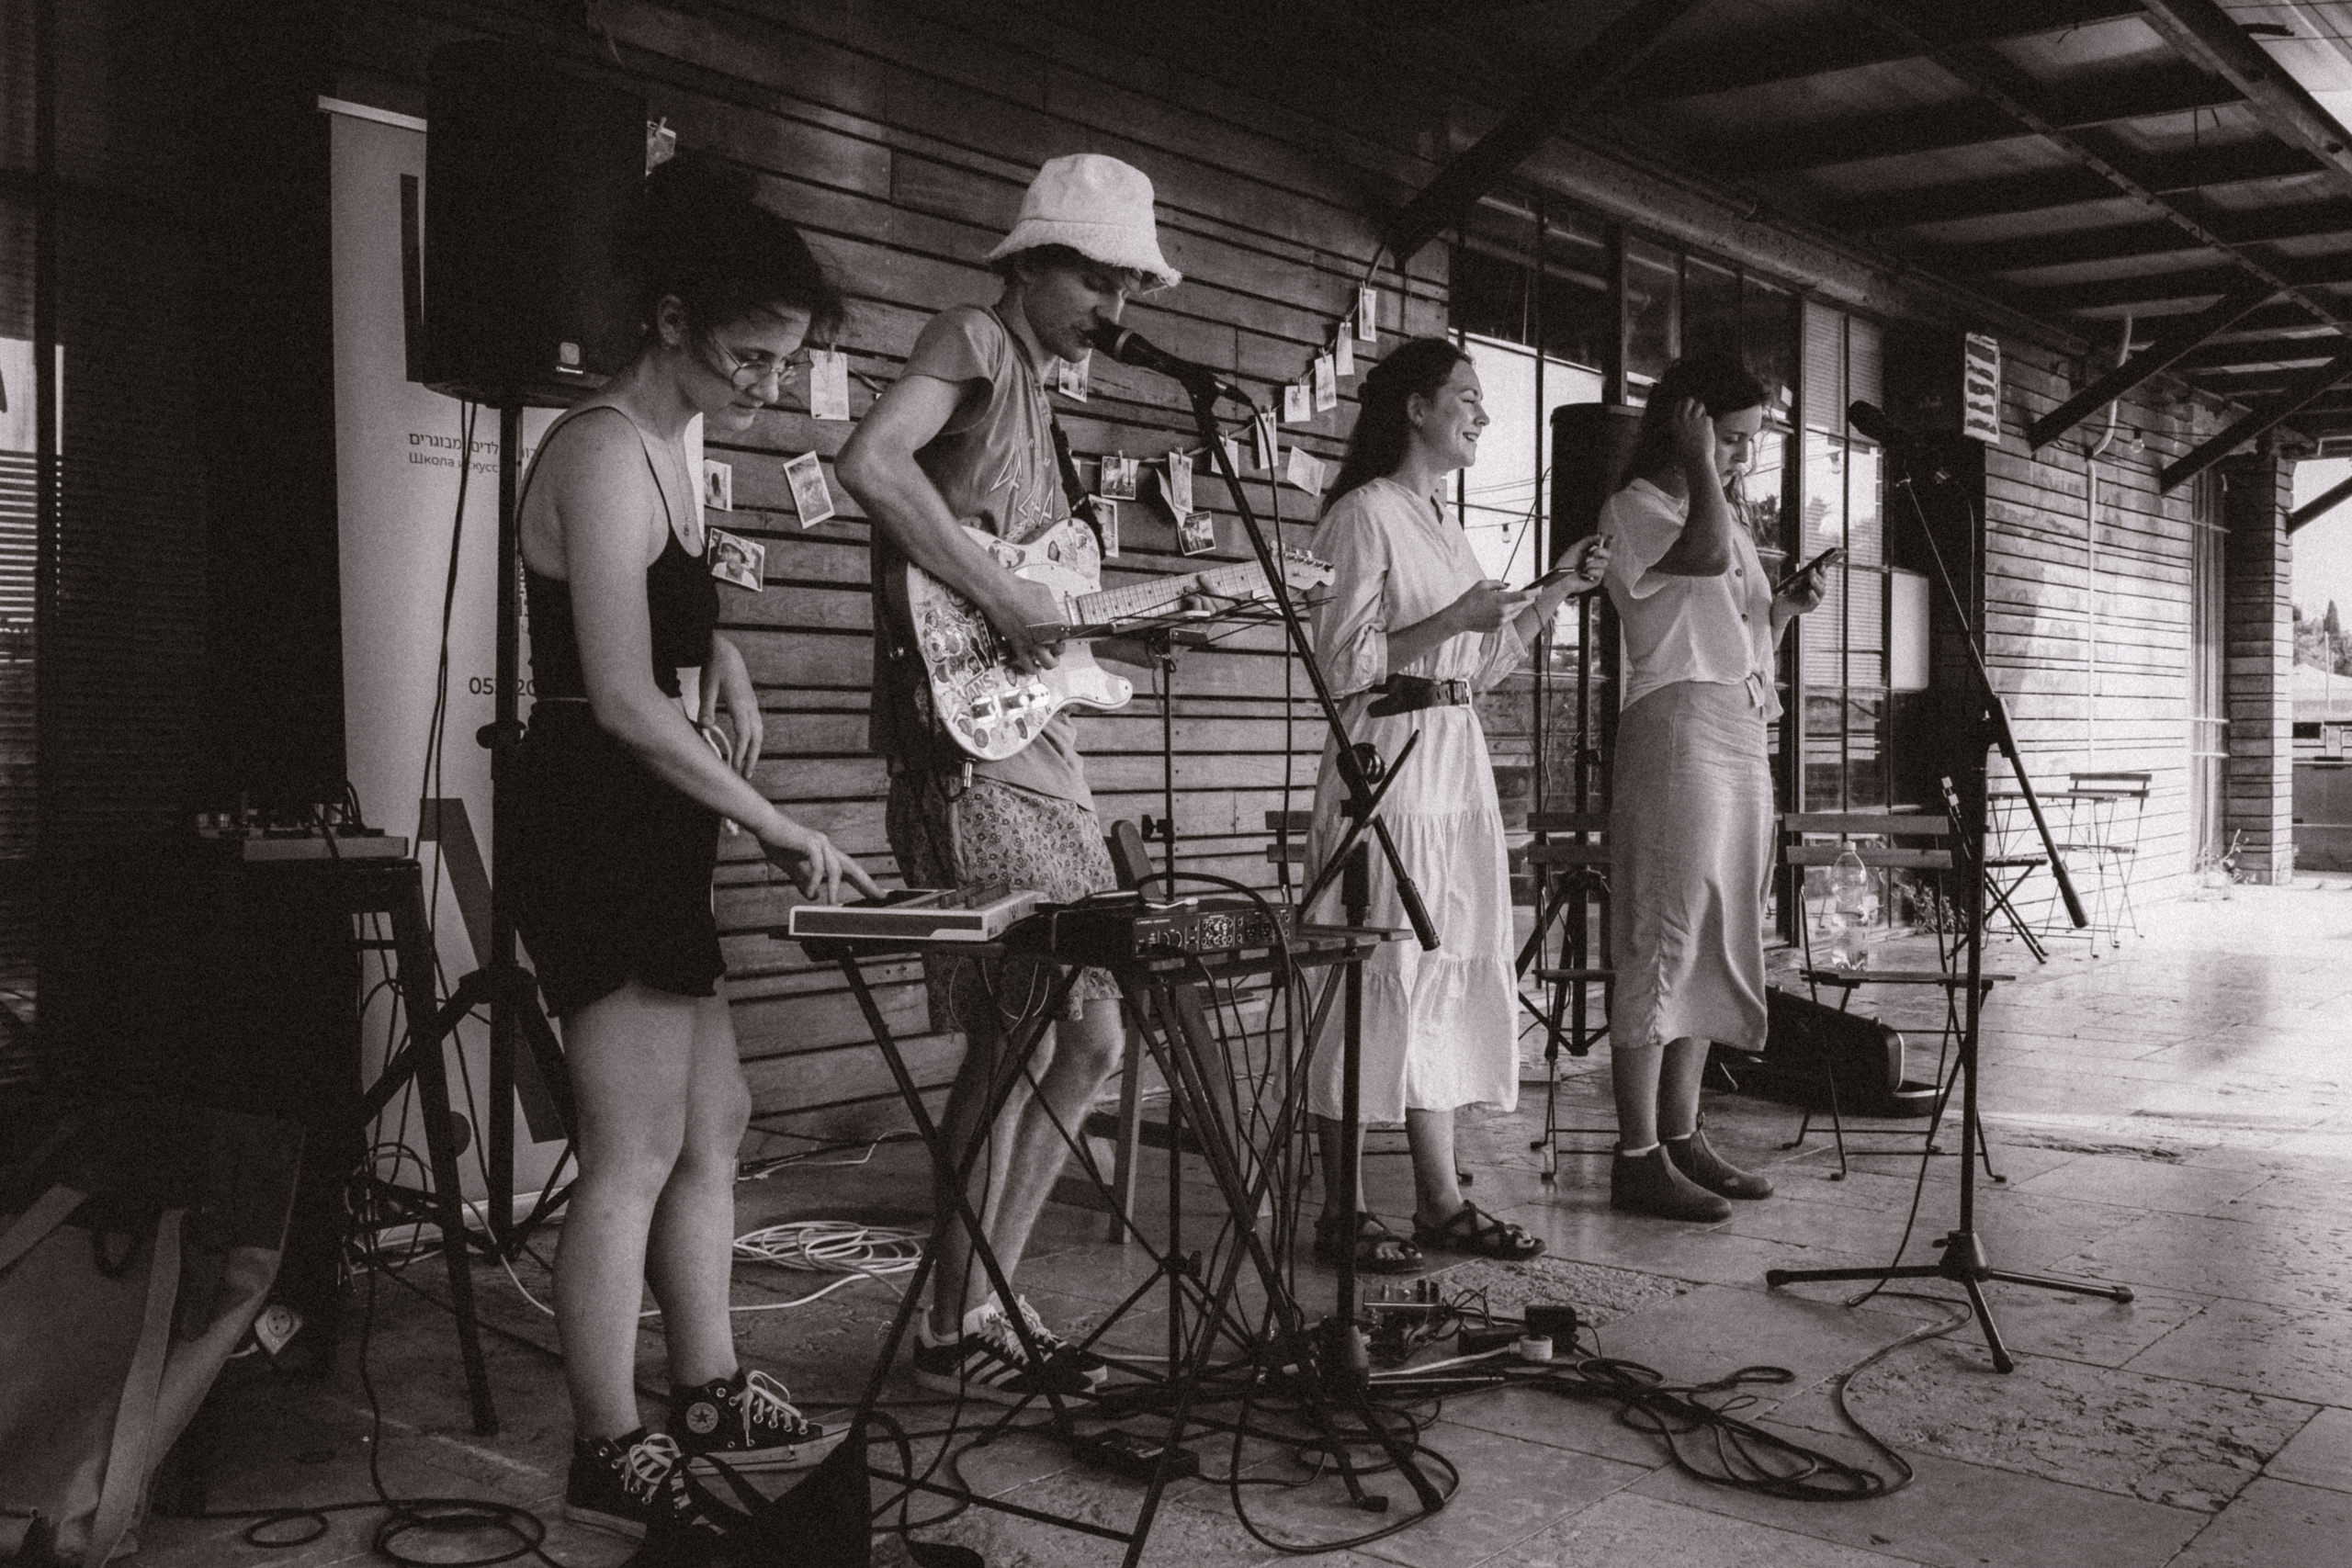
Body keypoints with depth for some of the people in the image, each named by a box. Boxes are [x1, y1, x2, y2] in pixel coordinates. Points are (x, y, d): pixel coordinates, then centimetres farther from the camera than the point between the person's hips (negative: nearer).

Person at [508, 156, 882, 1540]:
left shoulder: (670, 447, 15)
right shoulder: (606, 453, -16)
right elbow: (623, 700, -23)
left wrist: (722, 660, 16)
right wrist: (780, 826, -19)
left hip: (651, 834, 10)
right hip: (596, 826, -10)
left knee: (714, 1123, 15)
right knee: (638, 1155, -5)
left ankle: (712, 1397, 26)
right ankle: (615, 1459, 6)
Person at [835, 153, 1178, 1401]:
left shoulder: (1037, 395, 24)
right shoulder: (974, 342, -2)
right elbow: (871, 462, -23)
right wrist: (1003, 596, -20)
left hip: (1036, 741, 10)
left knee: (1086, 1029, 10)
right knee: (1017, 1039, -9)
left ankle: (990, 1299, 21)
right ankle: (955, 1330, 6)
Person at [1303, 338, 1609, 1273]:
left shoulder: (1441, 524, 20)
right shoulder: (1364, 514, -7)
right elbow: (1341, 662, -14)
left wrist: (1554, 593, 15)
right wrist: (1452, 621, -17)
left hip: (1454, 761, 9)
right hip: (1385, 758, -9)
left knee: (1446, 979, 8)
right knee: (1379, 978, -5)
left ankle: (1440, 1202, 14)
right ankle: (1343, 1209, 4)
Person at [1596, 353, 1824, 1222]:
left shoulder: (1726, 515, 22)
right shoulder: (1634, 508, -2)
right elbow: (1705, 555, -24)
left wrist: (1785, 608, 7)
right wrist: (1698, 462, -12)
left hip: (1745, 743, 9)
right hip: (1677, 734, -9)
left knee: (1714, 950, 9)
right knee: (1661, 948, -9)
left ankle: (1681, 1135, 16)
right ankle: (1638, 1157, -5)